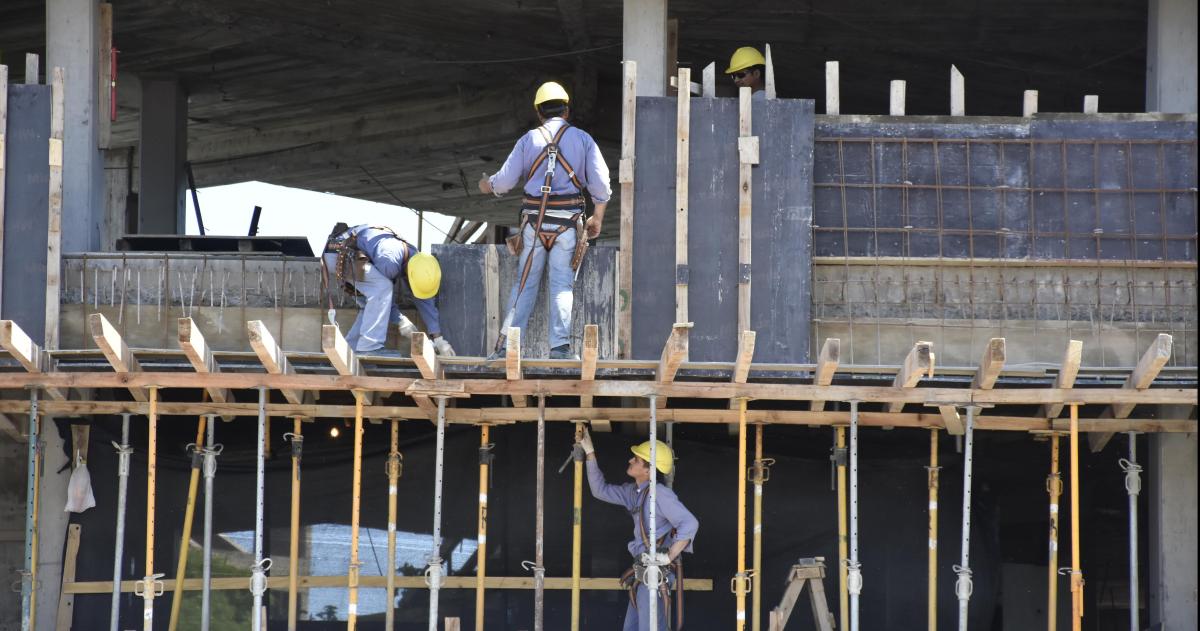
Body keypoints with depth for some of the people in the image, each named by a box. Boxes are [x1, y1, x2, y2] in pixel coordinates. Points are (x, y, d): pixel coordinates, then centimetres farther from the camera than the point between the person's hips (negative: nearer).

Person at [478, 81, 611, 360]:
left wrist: (487, 185, 28)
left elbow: (505, 180, 5)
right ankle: (560, 345, -6)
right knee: (562, 284, 2)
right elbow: (601, 184, 1)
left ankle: (506, 345, 3)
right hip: (568, 220, -1)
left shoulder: (529, 140, 5)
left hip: (534, 220, 1)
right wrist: (597, 218, 14)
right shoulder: (582, 139, 4)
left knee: (525, 283, 6)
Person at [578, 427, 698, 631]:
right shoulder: (634, 492, 13)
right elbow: (601, 490, 24)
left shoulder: (660, 493, -16)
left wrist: (668, 557, -20)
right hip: (642, 575, 10)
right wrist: (589, 452, 19)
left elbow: (689, 524, -25)